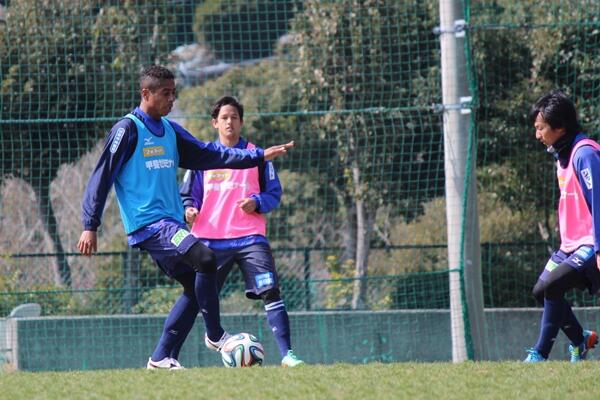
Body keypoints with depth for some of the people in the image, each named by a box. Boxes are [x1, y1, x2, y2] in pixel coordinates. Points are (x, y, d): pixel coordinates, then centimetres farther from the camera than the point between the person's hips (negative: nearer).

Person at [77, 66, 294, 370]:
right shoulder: (128, 130, -7)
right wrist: (90, 226, -15)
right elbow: (102, 177, -9)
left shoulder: (170, 131, 15)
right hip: (146, 224, -9)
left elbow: (208, 155, 19)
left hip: (171, 224, 9)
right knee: (204, 258, -25)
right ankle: (215, 335, -11)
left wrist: (260, 156, 14)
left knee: (196, 287, 7)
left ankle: (162, 358, 12)